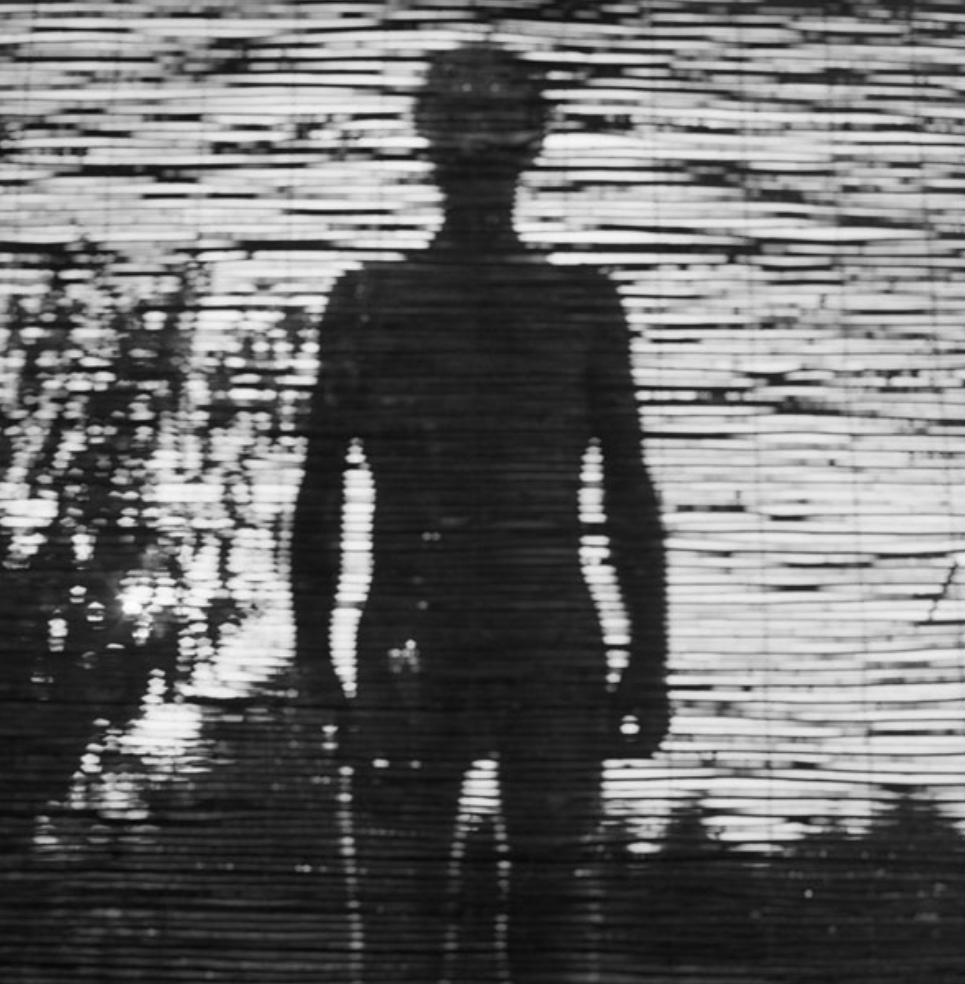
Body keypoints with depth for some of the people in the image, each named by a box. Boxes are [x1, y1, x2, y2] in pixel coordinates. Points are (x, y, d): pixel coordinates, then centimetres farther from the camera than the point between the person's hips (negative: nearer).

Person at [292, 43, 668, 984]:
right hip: (412, 624, -1)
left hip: (553, 630, 1)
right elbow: (321, 488, 9)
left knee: (549, 884, 4)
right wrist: (311, 651, 4)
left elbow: (628, 491, 10)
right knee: (401, 889, -3)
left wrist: (648, 657, 6)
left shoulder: (583, 303, 10)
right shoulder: (370, 301, 8)